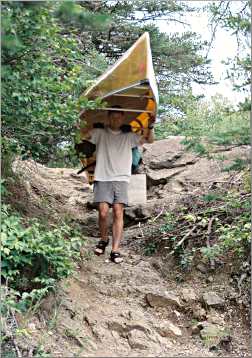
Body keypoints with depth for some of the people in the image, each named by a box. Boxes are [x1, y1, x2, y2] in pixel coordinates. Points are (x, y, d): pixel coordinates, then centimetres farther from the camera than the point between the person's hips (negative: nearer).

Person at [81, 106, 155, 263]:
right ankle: (104, 239, 17)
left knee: (118, 213, -9)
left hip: (121, 179, 1)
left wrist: (150, 127, -1)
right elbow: (83, 133, -2)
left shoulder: (129, 136, 16)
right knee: (103, 212, -11)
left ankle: (115, 250, -8)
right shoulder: (100, 133, 10)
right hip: (103, 179, -1)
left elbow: (150, 140, 15)